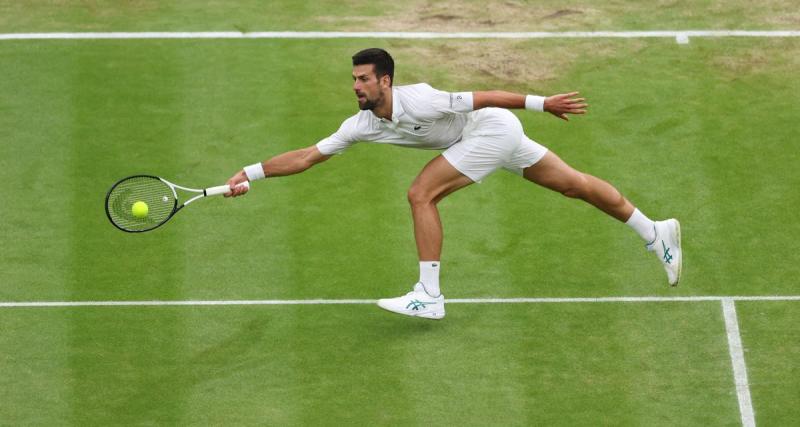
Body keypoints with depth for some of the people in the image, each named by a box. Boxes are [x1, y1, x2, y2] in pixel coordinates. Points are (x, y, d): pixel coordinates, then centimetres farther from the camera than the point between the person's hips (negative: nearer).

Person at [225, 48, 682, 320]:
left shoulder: (417, 102, -28)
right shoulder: (361, 125, -5)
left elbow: (485, 97, -23)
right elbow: (307, 156, -2)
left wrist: (543, 103, -19)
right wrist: (250, 173, -9)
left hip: (494, 128, -9)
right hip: (501, 136, 9)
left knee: (422, 194, -17)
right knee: (575, 185, 15)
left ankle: (428, 296, -15)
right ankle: (656, 232, 24)